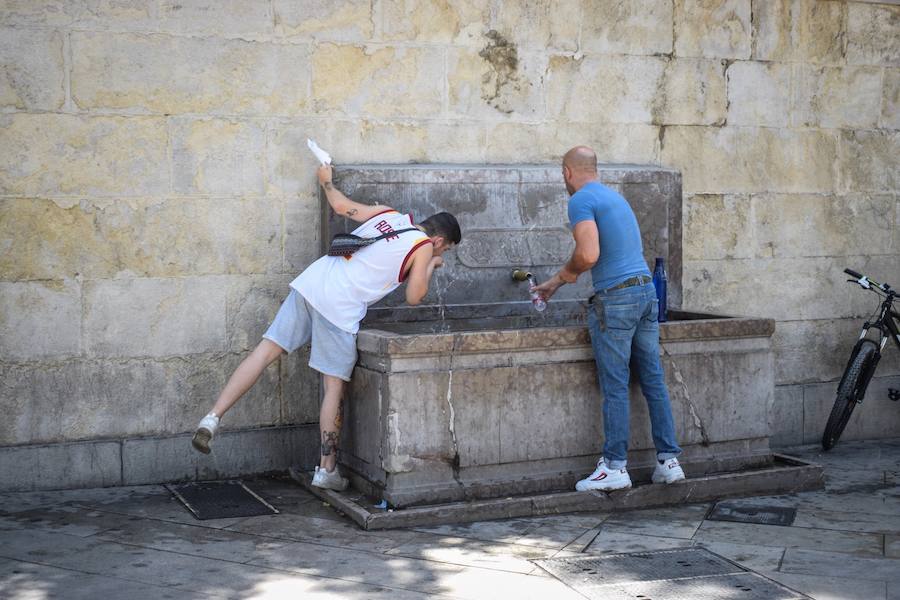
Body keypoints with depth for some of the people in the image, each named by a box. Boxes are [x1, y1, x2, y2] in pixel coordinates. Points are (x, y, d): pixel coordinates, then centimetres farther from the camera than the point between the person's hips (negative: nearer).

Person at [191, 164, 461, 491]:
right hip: (340, 308, -6)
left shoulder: (387, 213, 19)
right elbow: (413, 297, 5)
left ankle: (212, 419, -6)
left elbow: (341, 205, 26)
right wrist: (430, 267, 22)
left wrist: (326, 182, 45)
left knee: (265, 351, 3)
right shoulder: (424, 247, 3)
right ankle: (327, 470, 12)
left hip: (311, 283, 6)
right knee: (335, 387, 4)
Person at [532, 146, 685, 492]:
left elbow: (588, 255, -21)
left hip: (615, 298, -8)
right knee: (653, 381, 9)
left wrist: (566, 272, 1)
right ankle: (668, 461, 12)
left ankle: (615, 467, 2)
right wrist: (557, 282, 34)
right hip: (646, 291, 8)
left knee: (615, 387, -3)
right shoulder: (614, 196, 21)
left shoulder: (581, 200, -8)